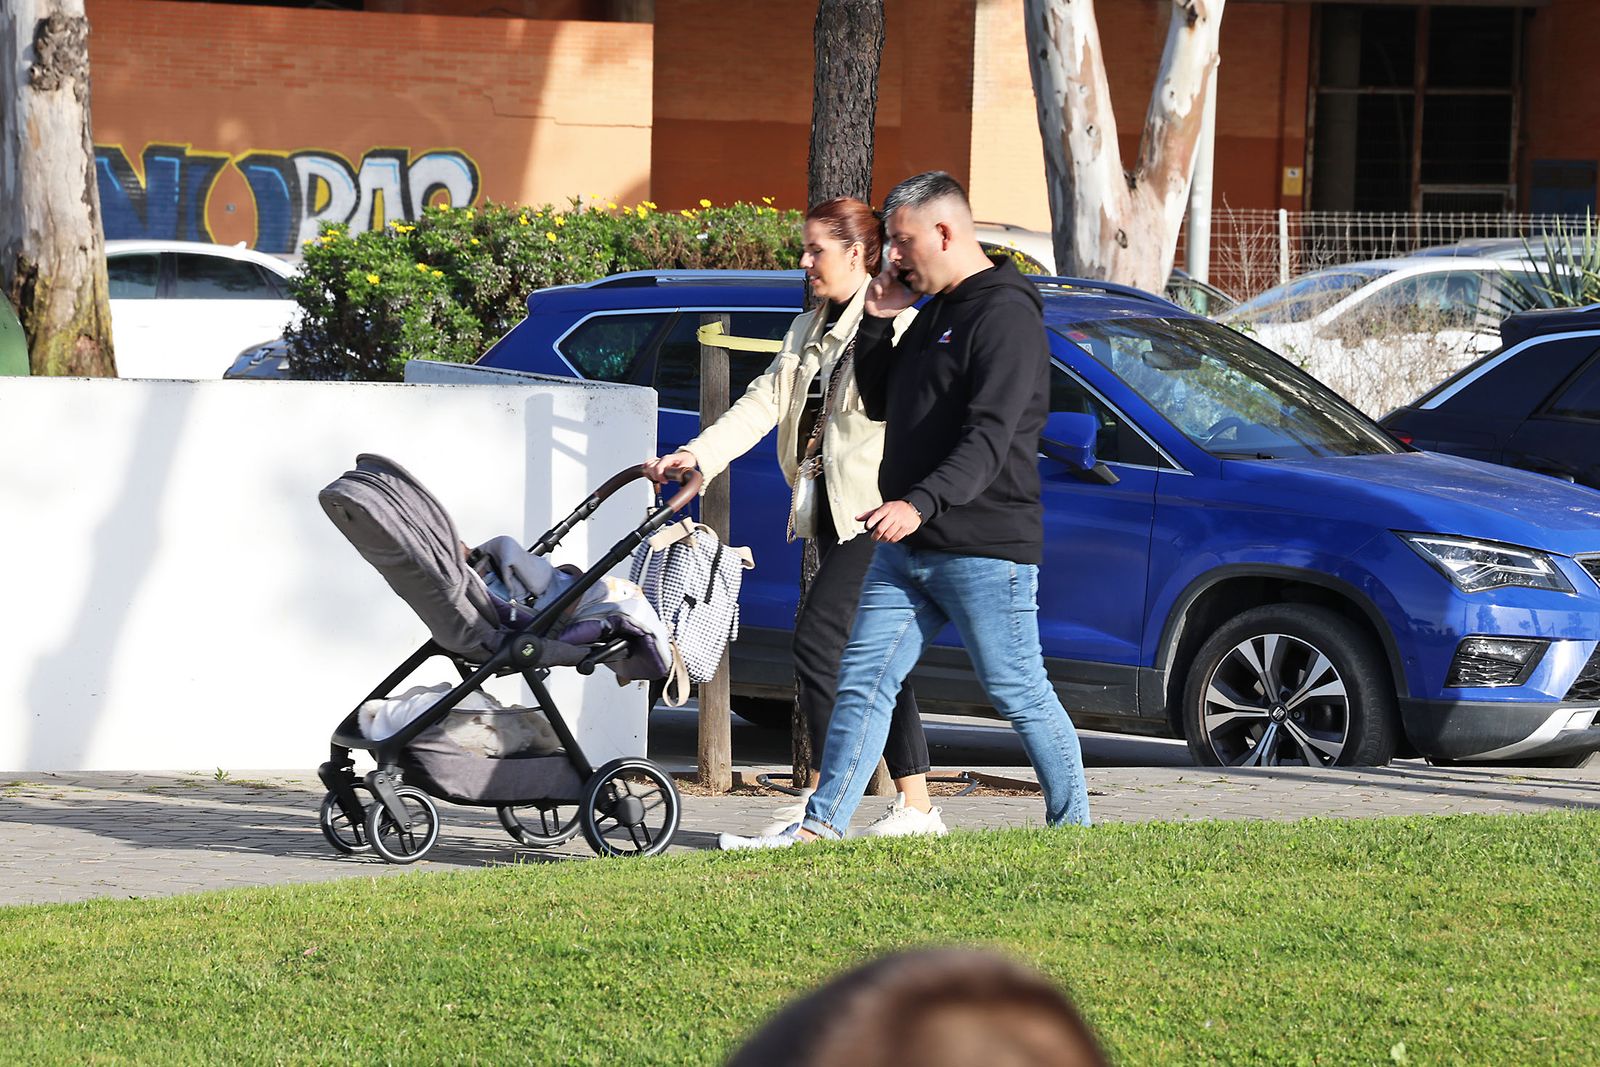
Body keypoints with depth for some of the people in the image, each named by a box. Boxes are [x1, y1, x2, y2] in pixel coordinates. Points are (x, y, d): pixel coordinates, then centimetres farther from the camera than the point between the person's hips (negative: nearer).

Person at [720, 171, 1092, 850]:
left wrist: (922, 503, -35)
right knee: (863, 680, 3)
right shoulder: (934, 312, 17)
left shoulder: (1005, 315, -14)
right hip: (906, 547, 9)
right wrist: (878, 321, 9)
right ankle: (821, 825, 2)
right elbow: (880, 405, 22)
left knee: (1019, 694, 0)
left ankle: (1073, 823, 13)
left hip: (985, 550, -9)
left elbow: (990, 437, -24)